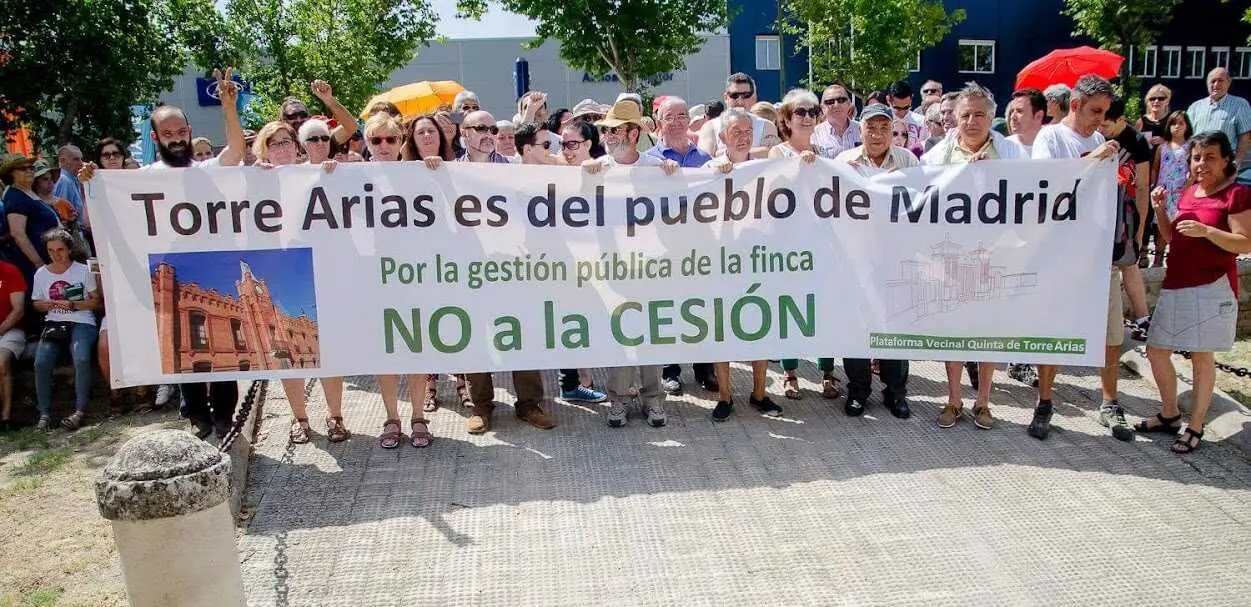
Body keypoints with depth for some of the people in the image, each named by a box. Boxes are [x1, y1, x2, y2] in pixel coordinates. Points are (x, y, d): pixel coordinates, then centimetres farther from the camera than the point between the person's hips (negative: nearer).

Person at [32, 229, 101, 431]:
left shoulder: (82, 271, 4)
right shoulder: (41, 274, 12)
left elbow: (96, 301, 5)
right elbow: (36, 303, 19)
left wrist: (74, 305, -12)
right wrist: (48, 304, -4)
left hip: (81, 323, -3)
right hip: (53, 324, 3)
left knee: (82, 359, -31)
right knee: (41, 363, -24)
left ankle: (80, 410, -20)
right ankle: (44, 413, -11)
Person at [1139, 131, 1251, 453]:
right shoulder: (1189, 193, 14)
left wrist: (1206, 230, -26)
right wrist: (1160, 210, 5)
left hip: (1212, 288, -7)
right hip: (1175, 286, 7)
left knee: (1202, 357, -1)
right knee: (1156, 351, 10)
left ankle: (1195, 427, 11)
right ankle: (1170, 415, 27)